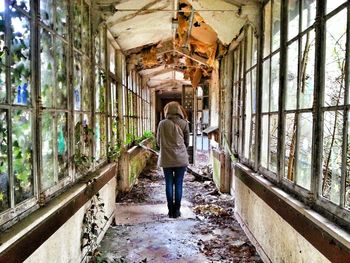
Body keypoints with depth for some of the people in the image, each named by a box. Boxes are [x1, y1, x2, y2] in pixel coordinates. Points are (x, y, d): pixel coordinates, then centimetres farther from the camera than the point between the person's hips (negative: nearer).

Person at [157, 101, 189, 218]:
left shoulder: (162, 124, -3)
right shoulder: (184, 123, -2)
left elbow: (158, 142, 5)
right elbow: (187, 142, 6)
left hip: (166, 159, 0)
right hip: (181, 159, 0)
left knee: (169, 184, 8)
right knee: (178, 185, 7)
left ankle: (171, 211, 13)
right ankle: (177, 211, 12)